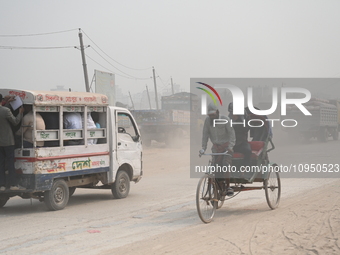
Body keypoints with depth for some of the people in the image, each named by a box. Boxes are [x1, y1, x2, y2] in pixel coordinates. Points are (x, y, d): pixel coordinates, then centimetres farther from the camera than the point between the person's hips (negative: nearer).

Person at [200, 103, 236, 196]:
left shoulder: (225, 119, -12)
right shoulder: (207, 120, -1)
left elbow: (231, 133, -14)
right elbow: (205, 134, 1)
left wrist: (230, 146, -26)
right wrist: (203, 148, -7)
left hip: (226, 145, -4)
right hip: (216, 146, 4)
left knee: (226, 165, -18)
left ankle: (228, 186, -12)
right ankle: (220, 187, 7)